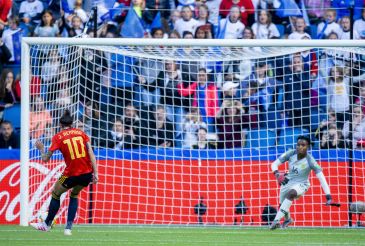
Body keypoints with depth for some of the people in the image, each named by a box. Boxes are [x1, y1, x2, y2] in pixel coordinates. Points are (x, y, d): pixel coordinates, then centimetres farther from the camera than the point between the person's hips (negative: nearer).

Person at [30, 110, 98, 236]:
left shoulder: (58, 137, -1)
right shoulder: (81, 133, 8)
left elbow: (46, 159, 1)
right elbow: (91, 153, -1)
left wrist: (41, 149, 21)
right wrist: (95, 172, -1)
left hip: (72, 173, -4)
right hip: (87, 173, 4)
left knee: (55, 194, 22)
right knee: (74, 195, 27)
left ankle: (47, 224, 34)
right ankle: (68, 228, 17)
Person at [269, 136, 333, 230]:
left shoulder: (310, 161, -25)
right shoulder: (291, 154, -15)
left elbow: (321, 178, -28)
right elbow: (274, 164, -9)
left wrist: (328, 196, -36)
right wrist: (277, 174, -33)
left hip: (301, 184, -5)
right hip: (288, 182, 5)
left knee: (291, 193, -36)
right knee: (282, 204, 15)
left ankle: (276, 220, -36)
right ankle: (287, 219, 53)